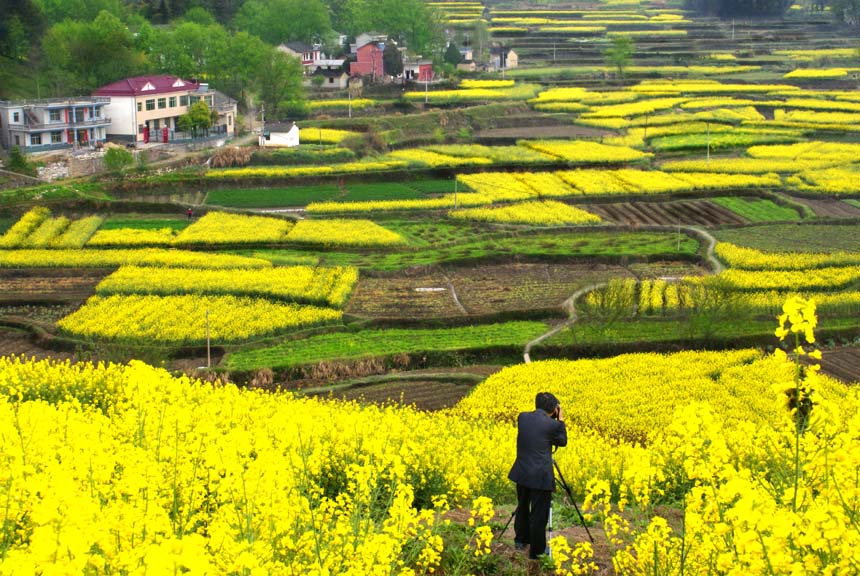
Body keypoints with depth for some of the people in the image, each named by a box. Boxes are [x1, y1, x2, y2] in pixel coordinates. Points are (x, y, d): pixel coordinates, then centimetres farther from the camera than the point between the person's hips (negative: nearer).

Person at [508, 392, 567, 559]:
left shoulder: (522, 417, 0)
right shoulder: (552, 424, -14)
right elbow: (562, 441, 4)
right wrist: (560, 420, 10)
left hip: (522, 473, 5)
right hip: (540, 476, -5)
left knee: (522, 507, 25)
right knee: (538, 514, 7)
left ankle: (520, 540, 41)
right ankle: (536, 551, 17)